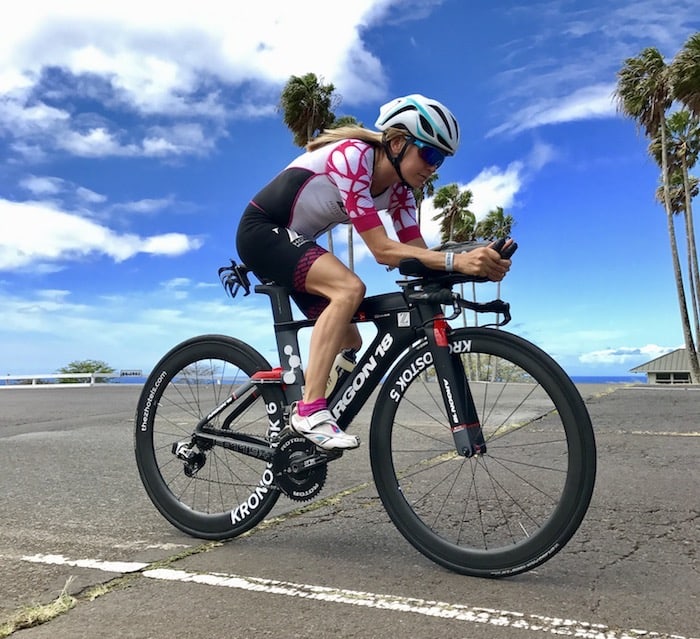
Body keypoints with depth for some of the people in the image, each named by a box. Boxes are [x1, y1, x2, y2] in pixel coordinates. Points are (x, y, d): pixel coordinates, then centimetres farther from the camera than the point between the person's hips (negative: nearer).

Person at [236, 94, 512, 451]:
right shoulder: (352, 156, -26)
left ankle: (292, 424, 17)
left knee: (349, 342, 3)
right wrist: (457, 261, -40)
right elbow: (382, 250, -32)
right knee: (350, 288, -32)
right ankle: (309, 411, -28)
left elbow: (418, 252, -8)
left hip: (291, 243, 9)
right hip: (262, 231, -9)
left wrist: (480, 265, -23)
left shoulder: (398, 188, 0)